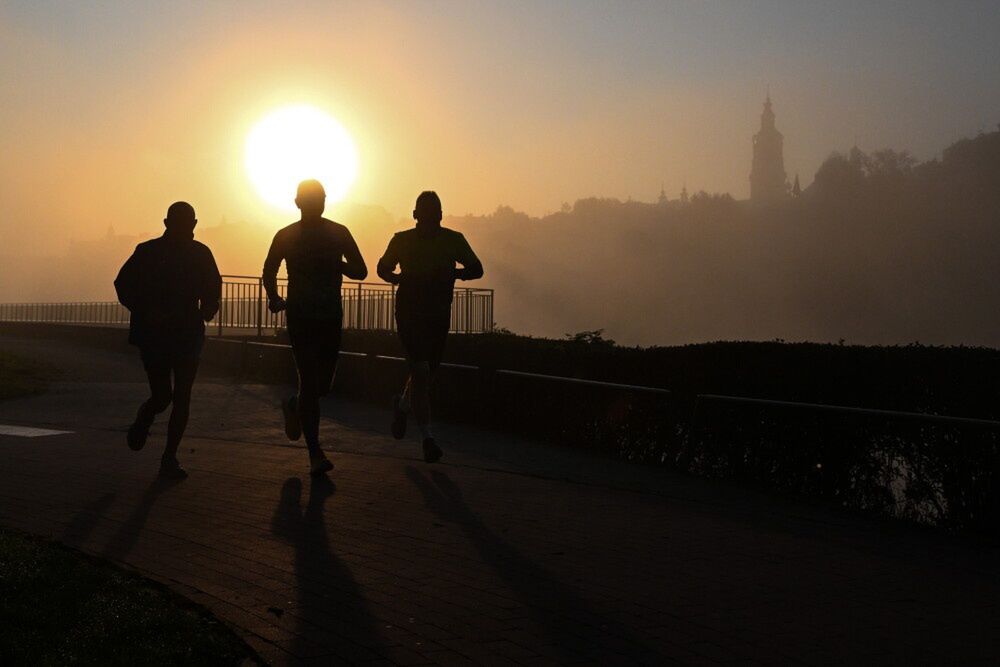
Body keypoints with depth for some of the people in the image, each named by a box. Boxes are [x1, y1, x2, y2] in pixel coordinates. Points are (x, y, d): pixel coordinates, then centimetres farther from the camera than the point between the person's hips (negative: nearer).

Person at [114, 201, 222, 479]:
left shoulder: (200, 254, 4)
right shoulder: (148, 252, -4)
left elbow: (212, 289, 16)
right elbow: (123, 285, -2)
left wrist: (208, 308, -6)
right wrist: (147, 312, -15)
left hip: (188, 334, 3)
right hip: (154, 335, -3)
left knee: (182, 397, -2)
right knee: (162, 396, -6)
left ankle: (169, 458, 6)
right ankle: (140, 425, 29)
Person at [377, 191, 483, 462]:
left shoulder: (453, 240, 0)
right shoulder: (402, 241, -2)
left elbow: (476, 269, 3)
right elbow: (383, 268, 12)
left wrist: (454, 273, -19)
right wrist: (398, 278, -12)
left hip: (439, 315, 3)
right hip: (409, 314, -3)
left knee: (426, 373, 12)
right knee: (421, 372, -15)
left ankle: (402, 405, 46)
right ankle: (428, 438, -13)